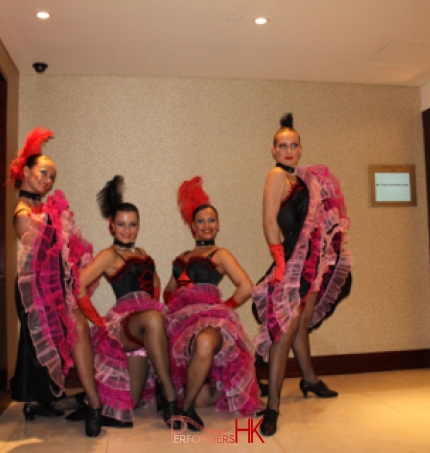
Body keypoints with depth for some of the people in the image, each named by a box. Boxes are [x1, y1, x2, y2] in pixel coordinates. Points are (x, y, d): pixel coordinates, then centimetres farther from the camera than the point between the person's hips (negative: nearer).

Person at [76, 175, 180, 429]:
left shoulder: (141, 253, 22)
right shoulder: (109, 255, 1)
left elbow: (155, 281, 36)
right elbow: (79, 287, -12)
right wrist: (98, 320, -10)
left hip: (145, 323, 7)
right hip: (123, 320, -7)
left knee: (131, 400, -4)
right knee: (153, 319, -42)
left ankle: (95, 395, 27)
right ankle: (170, 398, -36)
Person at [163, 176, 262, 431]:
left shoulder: (220, 254, 11)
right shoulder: (182, 258, 28)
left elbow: (246, 288, 0)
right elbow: (169, 290, 26)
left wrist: (222, 308, 2)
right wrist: (172, 305, 5)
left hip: (210, 316, -5)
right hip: (181, 318, 5)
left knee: (205, 342, -43)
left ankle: (187, 407, -27)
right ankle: (221, 391, 16)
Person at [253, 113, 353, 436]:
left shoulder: (305, 179, 15)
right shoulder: (278, 176, -9)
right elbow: (270, 221, -17)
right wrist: (280, 260, -21)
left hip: (313, 261, 8)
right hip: (292, 262, -8)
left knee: (302, 324, 21)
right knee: (286, 329, -12)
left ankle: (309, 379, 39)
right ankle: (273, 407, -9)